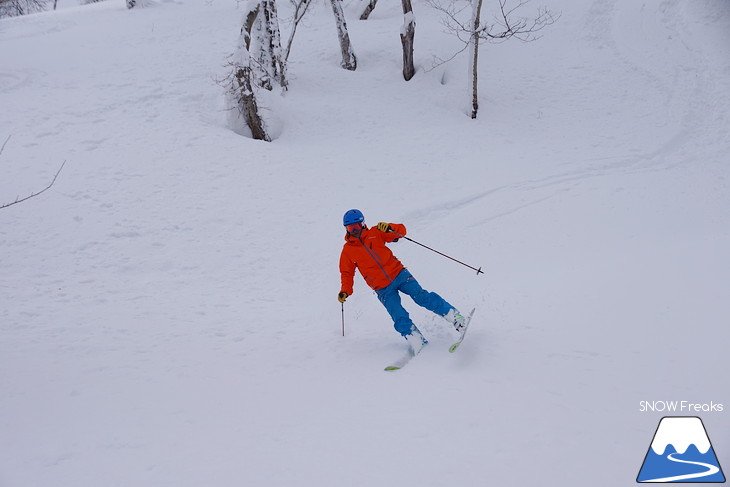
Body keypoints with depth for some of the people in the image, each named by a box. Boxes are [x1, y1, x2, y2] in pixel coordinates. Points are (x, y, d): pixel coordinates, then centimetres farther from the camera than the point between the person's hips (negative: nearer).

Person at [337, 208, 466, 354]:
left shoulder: (375, 234, 1)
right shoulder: (348, 251, 3)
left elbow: (401, 231, -2)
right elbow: (347, 273, 12)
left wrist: (389, 228, -23)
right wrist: (345, 291, -3)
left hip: (399, 274, 0)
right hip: (383, 290, 0)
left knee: (421, 296, -16)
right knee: (400, 319, -13)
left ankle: (453, 315, -8)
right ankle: (416, 341, -4)